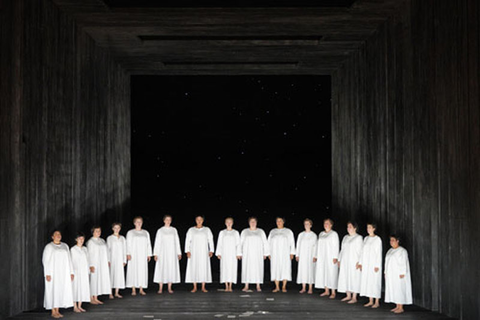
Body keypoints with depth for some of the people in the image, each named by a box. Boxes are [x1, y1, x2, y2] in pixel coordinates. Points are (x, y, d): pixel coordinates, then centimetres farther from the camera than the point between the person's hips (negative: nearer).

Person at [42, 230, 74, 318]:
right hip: (53, 272, -4)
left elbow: (69, 259, 13)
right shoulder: (49, 247, -2)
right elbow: (45, 260, -7)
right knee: (53, 290, -2)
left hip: (63, 273, 5)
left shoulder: (65, 246, 12)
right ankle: (53, 312, 4)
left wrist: (71, 272, 7)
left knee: (61, 290, 4)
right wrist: (47, 274, -15)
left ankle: (57, 311, 12)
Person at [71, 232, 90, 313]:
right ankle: (75, 307, 5)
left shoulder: (85, 249, 11)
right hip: (76, 272, -5)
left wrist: (88, 271, 9)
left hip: (84, 272, 5)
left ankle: (79, 306, 13)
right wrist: (72, 272, -11)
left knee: (83, 288, 5)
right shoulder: (73, 249, -6)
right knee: (76, 288, -3)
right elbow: (71, 261, -7)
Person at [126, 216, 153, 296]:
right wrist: (128, 254, -12)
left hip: (143, 255, 3)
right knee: (133, 270, -4)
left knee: (142, 271, 0)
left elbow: (148, 244, 12)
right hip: (133, 255, -3)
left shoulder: (146, 233, 12)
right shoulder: (130, 232, 4)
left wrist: (149, 254, 5)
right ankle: (133, 290, 1)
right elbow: (128, 244, -2)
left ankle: (141, 289, 5)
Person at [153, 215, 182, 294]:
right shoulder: (160, 230, 3)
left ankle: (169, 288, 6)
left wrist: (179, 253, 7)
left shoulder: (174, 230, 10)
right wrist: (155, 254, -6)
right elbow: (157, 242, 1)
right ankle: (160, 288, -1)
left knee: (171, 269, 0)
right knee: (161, 269, -5)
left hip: (172, 252, 2)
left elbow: (177, 242, 12)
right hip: (163, 252, -2)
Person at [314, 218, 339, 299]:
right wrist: (316, 256, 13)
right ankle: (326, 291, 14)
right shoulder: (321, 234, 15)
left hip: (330, 257, -6)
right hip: (322, 257, 6)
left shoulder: (334, 234, -3)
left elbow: (336, 246, -8)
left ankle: (333, 292, -2)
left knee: (331, 273, -6)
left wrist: (335, 257, -16)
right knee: (323, 273, 5)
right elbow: (318, 245, 18)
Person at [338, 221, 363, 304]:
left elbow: (360, 251, -10)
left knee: (354, 278, -5)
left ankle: (354, 298, 0)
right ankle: (348, 296, 18)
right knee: (345, 278, 7)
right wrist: (339, 260, 13)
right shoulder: (345, 237, 15)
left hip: (354, 262, -7)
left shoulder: (359, 238, -5)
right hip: (345, 261, 7)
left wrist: (359, 262, -16)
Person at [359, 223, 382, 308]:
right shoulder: (366, 238, 11)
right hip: (366, 264, 6)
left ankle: (377, 302, 4)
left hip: (374, 264, -6)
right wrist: (361, 263, 10)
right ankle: (370, 301, 15)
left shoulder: (377, 239, -7)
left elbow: (379, 253, -10)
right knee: (367, 281, 7)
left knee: (375, 282, -3)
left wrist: (377, 265, -14)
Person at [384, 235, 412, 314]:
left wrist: (402, 274, -20)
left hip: (398, 275, -8)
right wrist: (386, 272, 13)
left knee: (399, 289, -6)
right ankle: (397, 306, 15)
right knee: (393, 290, 9)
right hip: (391, 275, 8)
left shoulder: (402, 251, -11)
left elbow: (404, 263, -15)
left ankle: (401, 308, -2)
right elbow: (387, 262, 17)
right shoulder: (390, 251, 14)